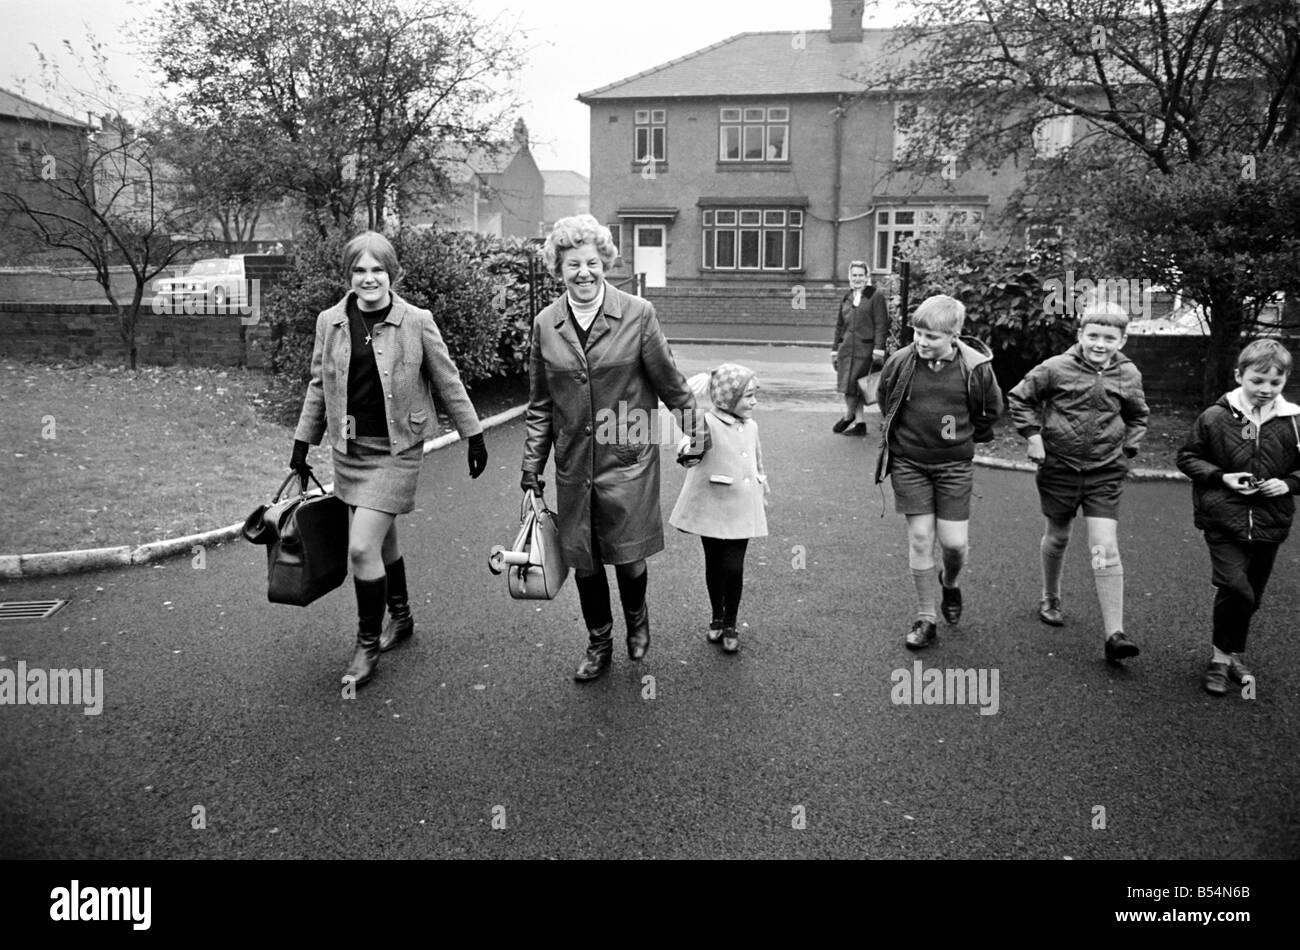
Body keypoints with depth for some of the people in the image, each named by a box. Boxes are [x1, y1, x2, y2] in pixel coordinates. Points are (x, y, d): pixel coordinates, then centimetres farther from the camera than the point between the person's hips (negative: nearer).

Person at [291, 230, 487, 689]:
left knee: (362, 547, -11)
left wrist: (474, 435, 3)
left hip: (396, 450, -4)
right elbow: (318, 386, 12)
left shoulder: (417, 321, -8)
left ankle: (368, 645, 8)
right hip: (349, 449, 4)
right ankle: (400, 618, 40)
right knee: (383, 539, 17)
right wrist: (302, 442, 14)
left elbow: (448, 381, 0)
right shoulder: (329, 322, 2)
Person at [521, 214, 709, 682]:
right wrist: (531, 464, 8)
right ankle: (599, 644, 34)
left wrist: (697, 432, 7)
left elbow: (670, 382, 1)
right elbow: (540, 405, 9)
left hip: (628, 461, -3)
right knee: (582, 560, 11)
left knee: (627, 556, 3)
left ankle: (637, 619, 37)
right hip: (573, 464, 3)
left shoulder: (637, 314, -8)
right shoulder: (545, 325, 2)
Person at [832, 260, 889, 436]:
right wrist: (835, 349, 18)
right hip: (846, 347, 6)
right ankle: (860, 424, 16)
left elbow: (881, 324, -6)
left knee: (853, 384, -7)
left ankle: (848, 415, 16)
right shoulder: (846, 299, 16)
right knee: (848, 385, 6)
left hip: (865, 349, -6)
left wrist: (878, 348, -14)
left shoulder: (876, 296, -1)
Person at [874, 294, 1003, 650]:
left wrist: (964, 437, 11)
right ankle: (925, 618, 14)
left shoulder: (976, 368, -10)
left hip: (954, 465, 0)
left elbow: (990, 411, 9)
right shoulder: (900, 362, -9)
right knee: (919, 538, 0)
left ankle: (950, 584, 34)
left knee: (954, 542, -2)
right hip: (909, 463, 1)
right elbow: (885, 403, 12)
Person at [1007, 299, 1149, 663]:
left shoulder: (1128, 375, -1)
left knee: (1106, 549, -8)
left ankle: (1113, 634, -6)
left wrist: (1127, 450, 6)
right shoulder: (1056, 368, -11)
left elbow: (1137, 417, 18)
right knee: (1057, 538, 15)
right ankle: (1050, 599, 42)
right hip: (1059, 467, -1)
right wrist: (1033, 436, -7)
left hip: (1105, 472, 1)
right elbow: (1018, 398, 1)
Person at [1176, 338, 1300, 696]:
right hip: (1224, 521, -3)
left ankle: (1234, 654, 35)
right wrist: (1221, 477, -11)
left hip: (1269, 524, 3)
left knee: (1251, 595, 14)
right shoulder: (1215, 417, -6)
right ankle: (1221, 656, 6)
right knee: (1235, 588, -15)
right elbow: (1188, 457, 3)